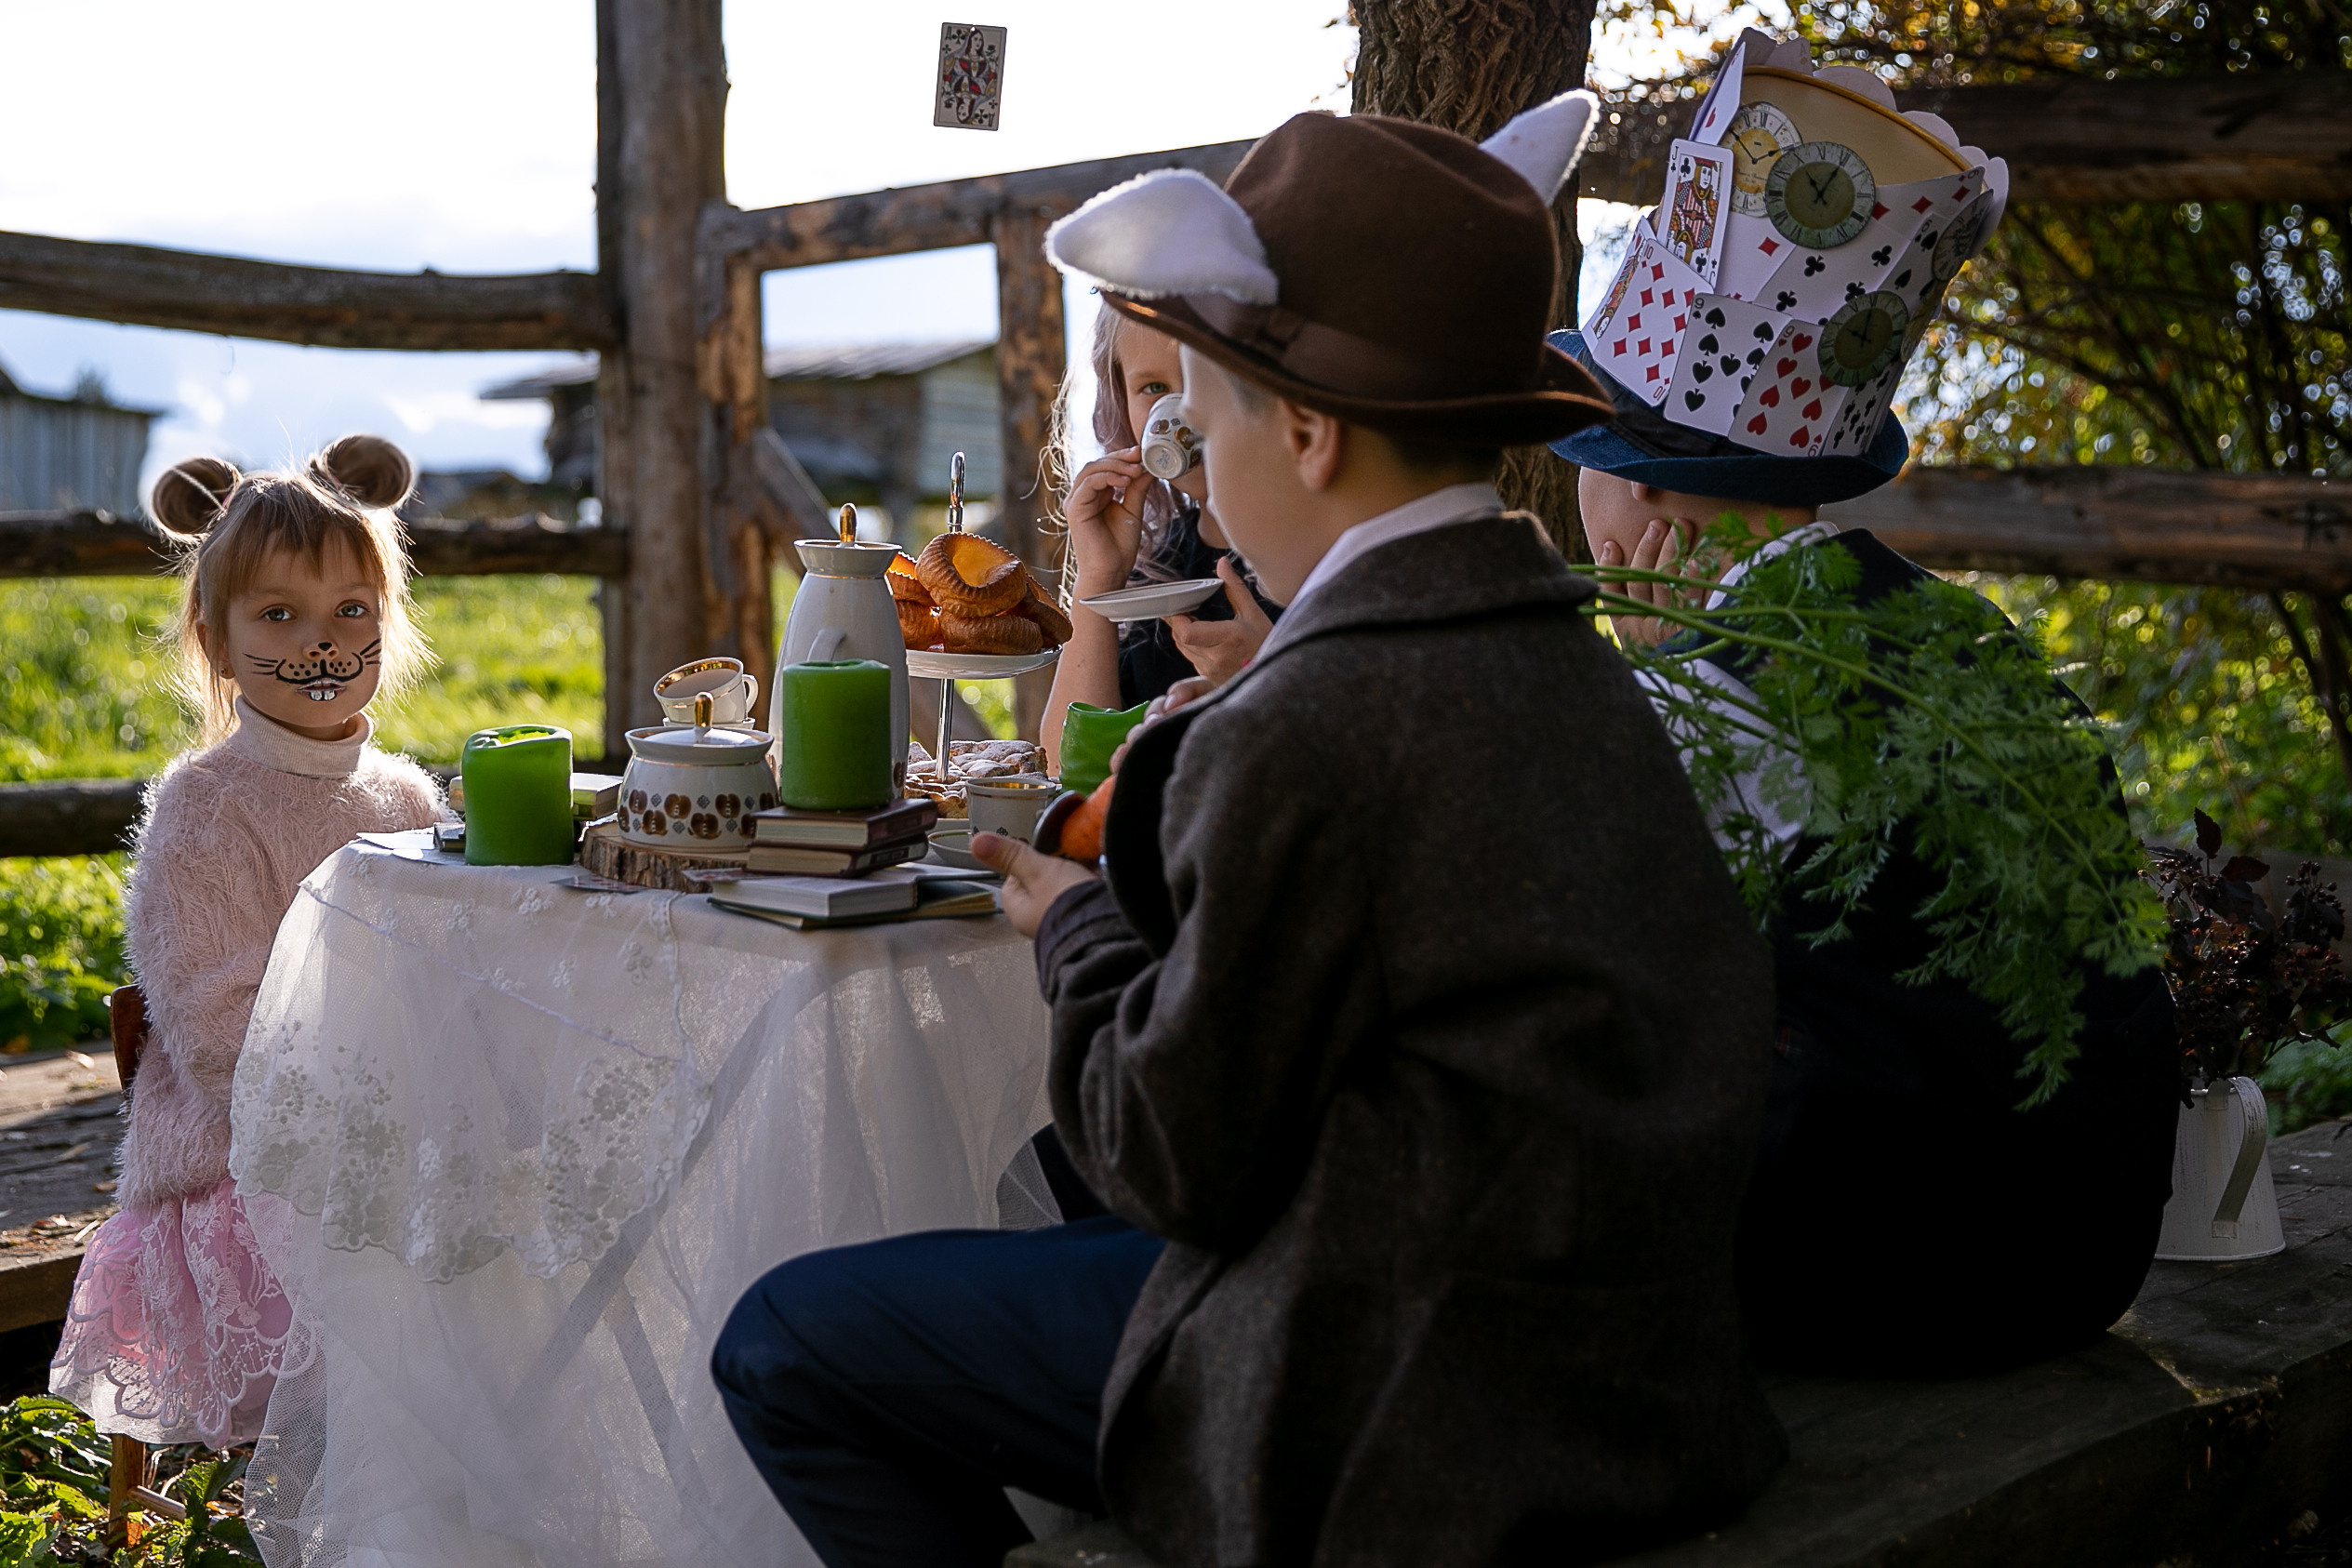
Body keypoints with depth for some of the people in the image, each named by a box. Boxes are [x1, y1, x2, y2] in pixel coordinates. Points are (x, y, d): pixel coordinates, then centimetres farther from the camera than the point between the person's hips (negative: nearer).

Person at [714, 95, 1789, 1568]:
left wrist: (1080, 925, 2)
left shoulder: (1306, 726, -22)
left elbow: (1177, 1157, -14)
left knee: (787, 1346, 0)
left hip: (1411, 1425, -9)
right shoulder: (1581, 672, 2)